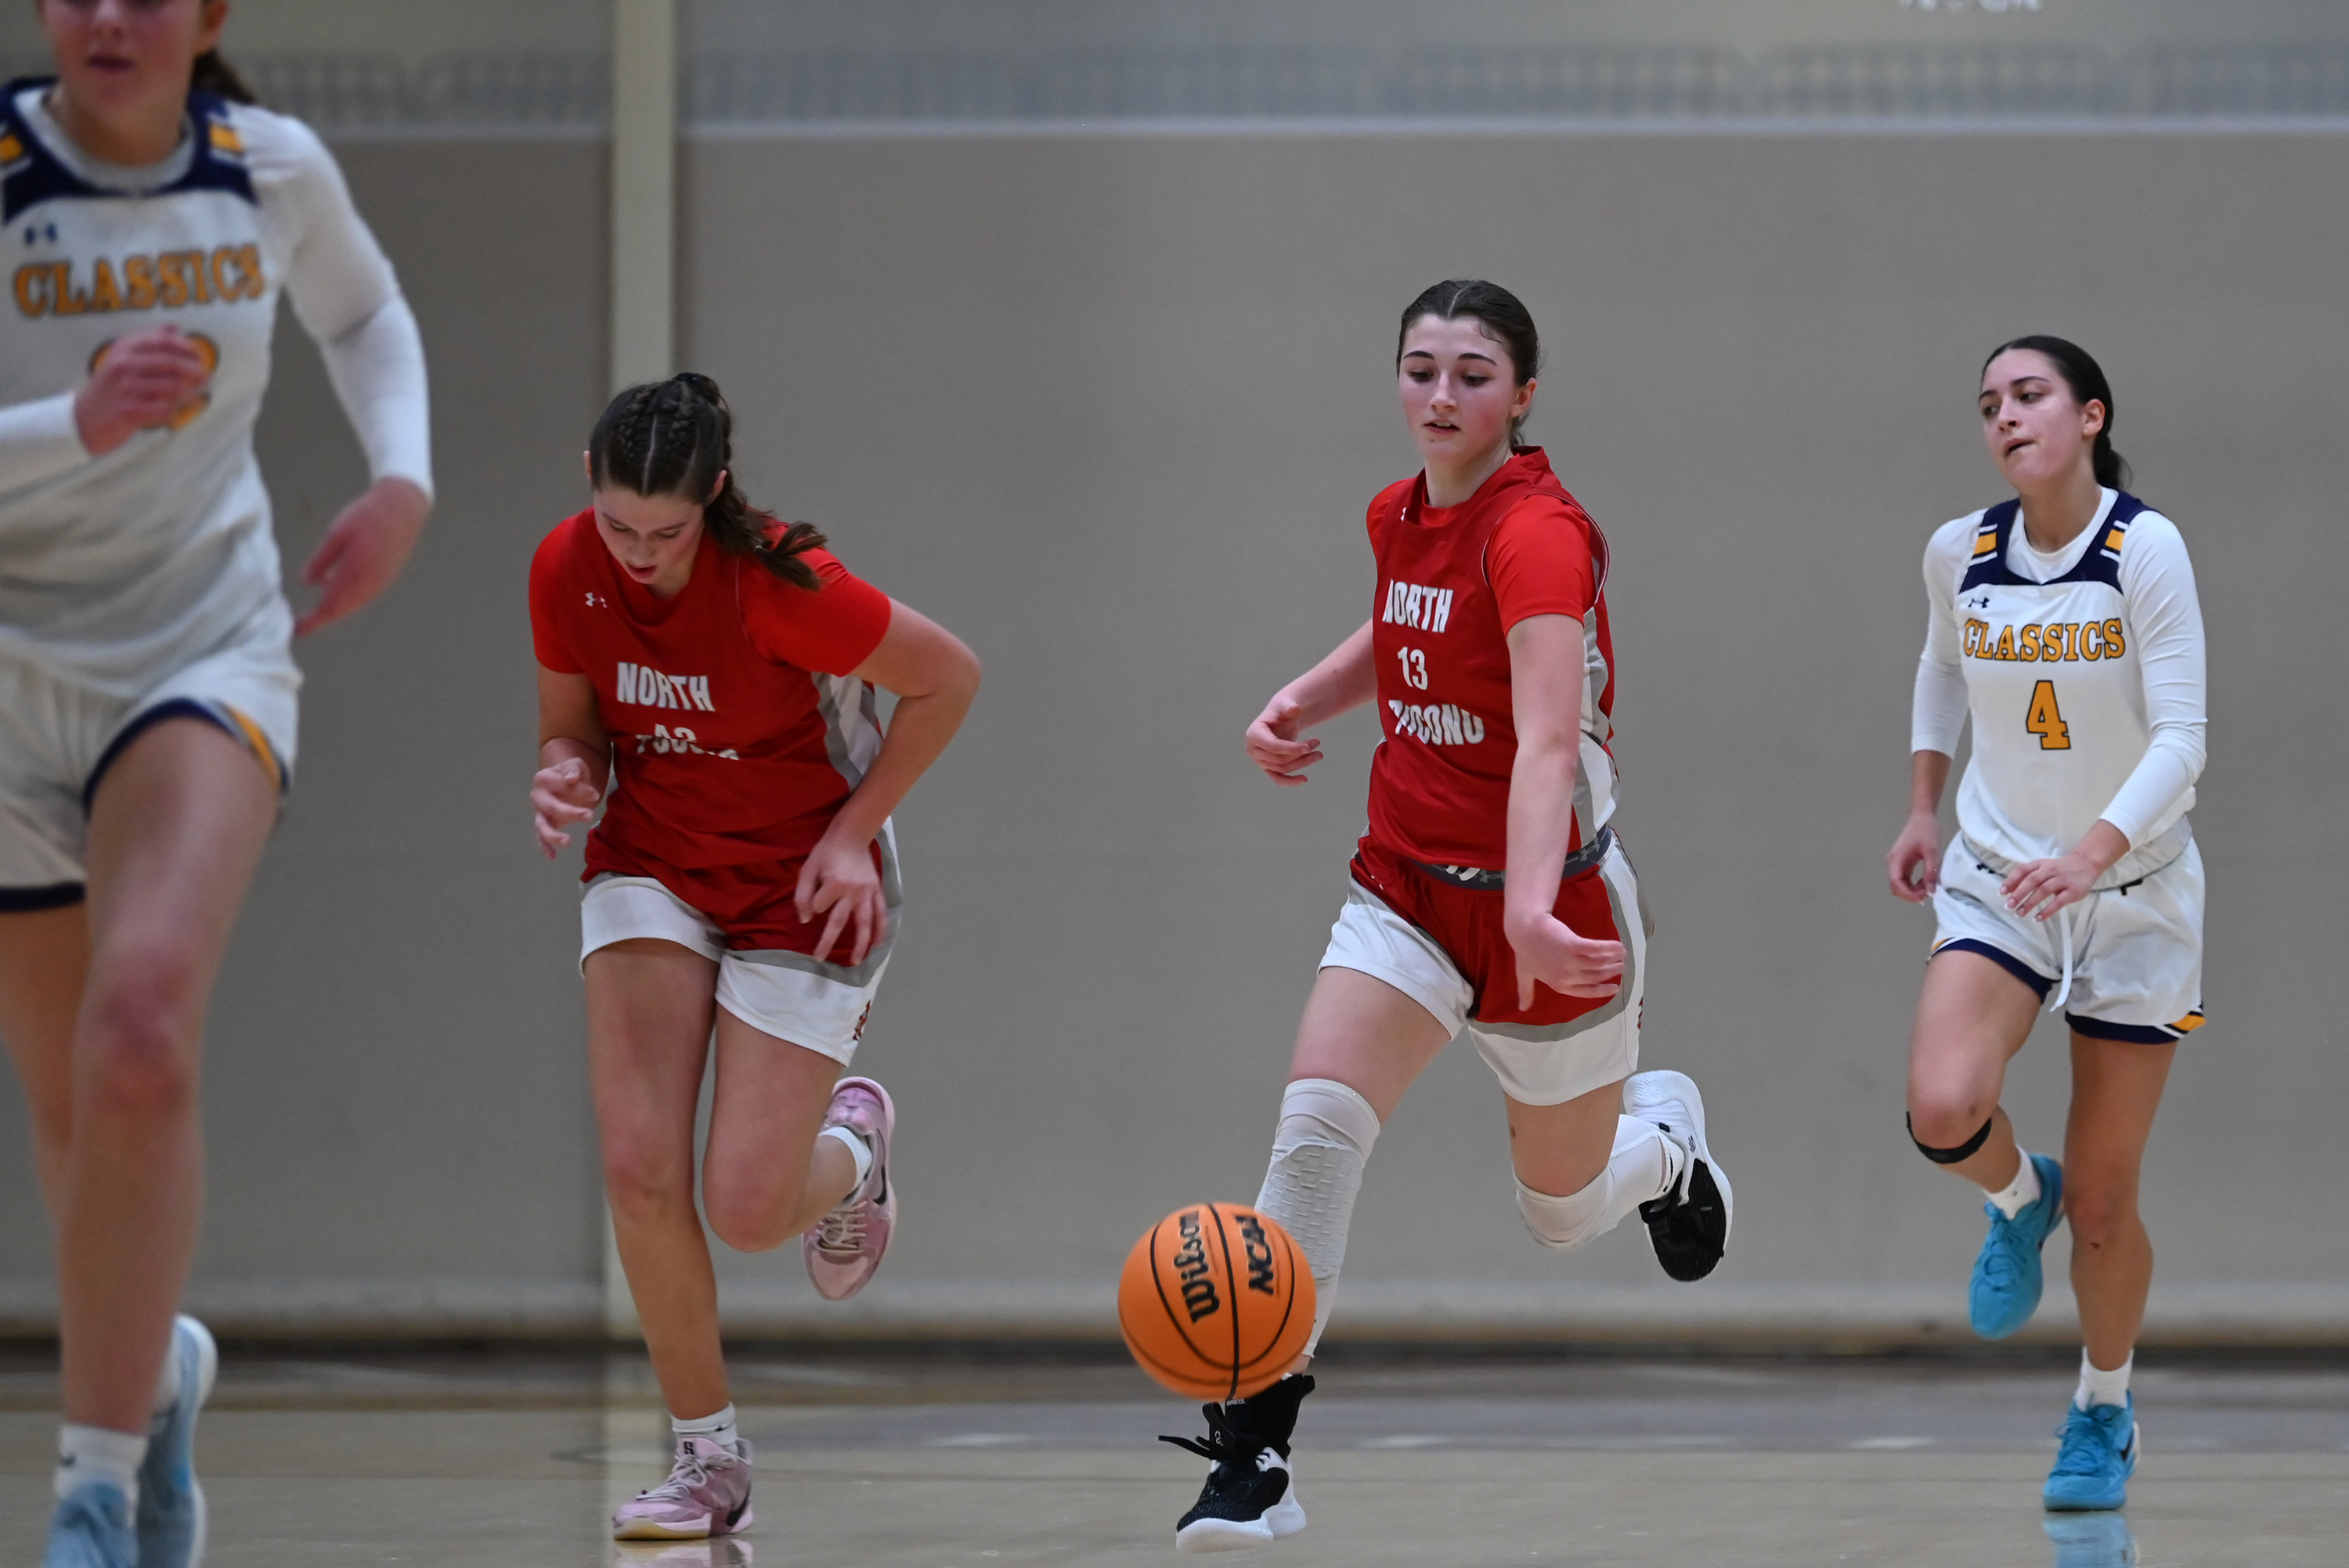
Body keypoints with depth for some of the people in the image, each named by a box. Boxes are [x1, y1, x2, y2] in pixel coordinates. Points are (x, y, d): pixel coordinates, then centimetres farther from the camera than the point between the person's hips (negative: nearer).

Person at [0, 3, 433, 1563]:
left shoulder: (273, 168, -4)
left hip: (209, 660, 0)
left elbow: (367, 314, 19)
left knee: (141, 1029, -26)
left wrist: (403, 478, 2)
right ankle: (158, 1365, 44)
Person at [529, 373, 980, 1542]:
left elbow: (948, 678, -13)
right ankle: (710, 1464, 2)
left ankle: (851, 1146, 32)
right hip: (651, 866, 4)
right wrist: (565, 778, -18)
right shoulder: (566, 570, -12)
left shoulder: (778, 588, -27)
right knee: (639, 1170, -14)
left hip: (802, 886, -4)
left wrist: (852, 833, -12)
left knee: (746, 1212, -8)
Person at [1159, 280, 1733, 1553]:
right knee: (1315, 1124, -19)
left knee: (1562, 1211, 12)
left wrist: (1531, 912, -50)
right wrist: (1299, 702, 6)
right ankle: (1252, 1457, -19)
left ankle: (1663, 1129, 50)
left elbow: (1548, 745, -35)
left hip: (1548, 895, -5)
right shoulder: (1398, 515, 1)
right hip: (1408, 883, 5)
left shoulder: (1537, 532, -22)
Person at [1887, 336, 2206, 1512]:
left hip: (2132, 891, -2)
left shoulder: (2144, 548, -18)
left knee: (2103, 1200, 4)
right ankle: (2019, 1201, 11)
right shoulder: (1958, 553, -5)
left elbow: (2181, 739, -22)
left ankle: (2105, 1415, 29)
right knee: (1943, 1111, -25)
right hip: (1994, 882, 2)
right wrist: (1921, 810, 15)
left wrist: (2094, 852, -37)